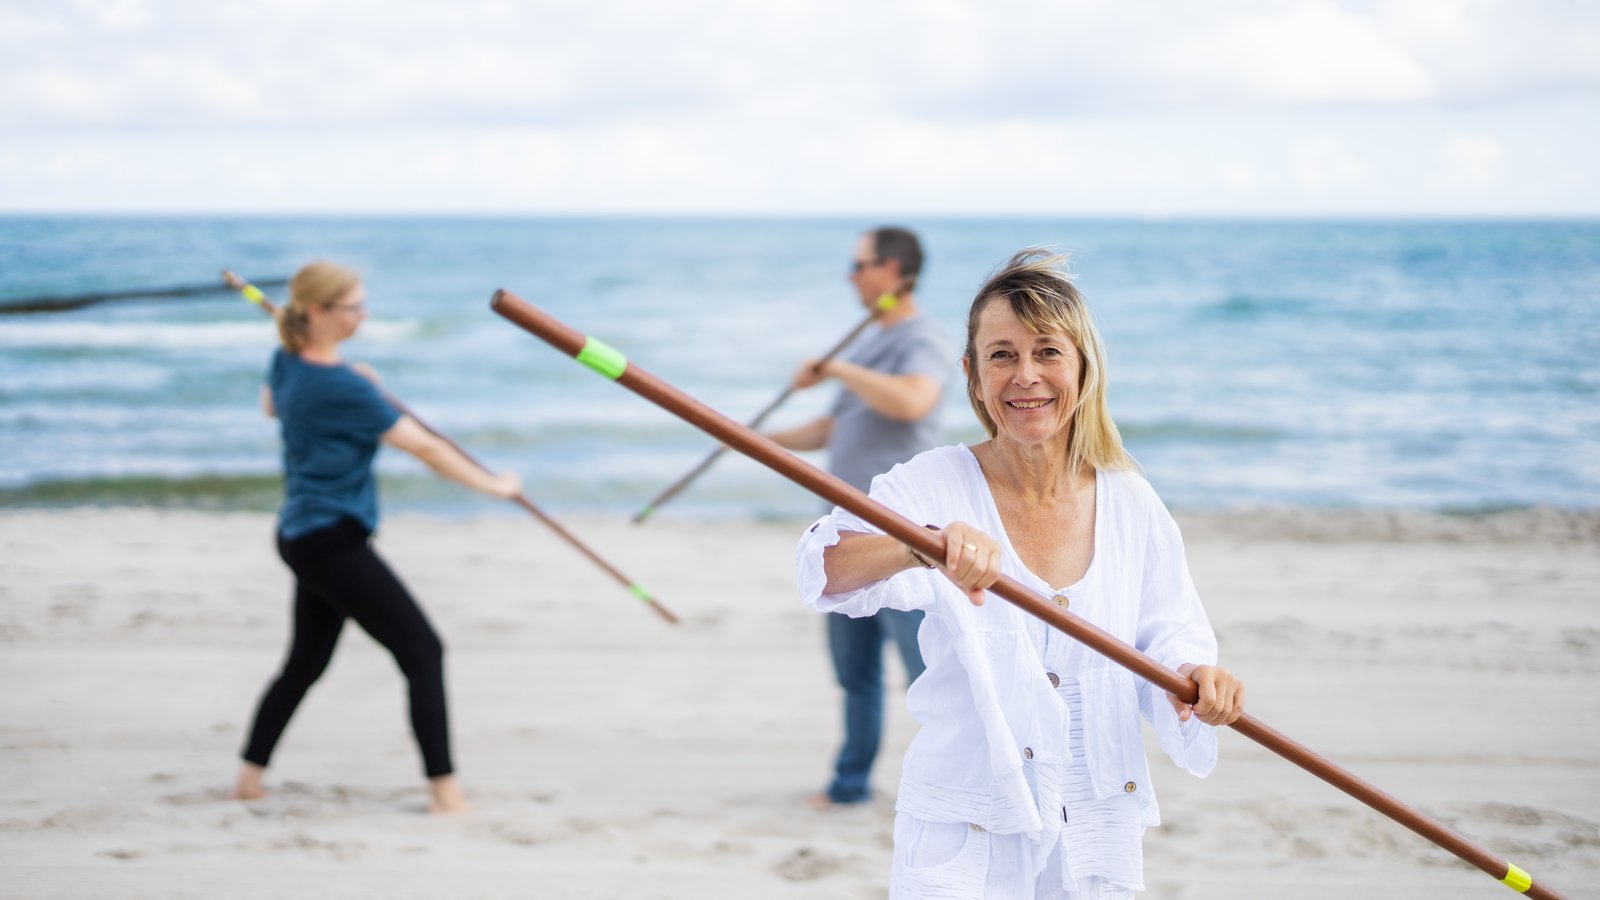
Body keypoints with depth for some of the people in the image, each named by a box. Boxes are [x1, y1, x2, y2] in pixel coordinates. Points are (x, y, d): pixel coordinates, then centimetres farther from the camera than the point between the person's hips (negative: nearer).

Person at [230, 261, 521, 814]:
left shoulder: (286, 362, 5)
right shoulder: (343, 387, -21)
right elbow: (422, 445, -17)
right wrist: (490, 484, -8)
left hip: (301, 535, 9)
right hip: (334, 541, -9)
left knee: (305, 662, 21)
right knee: (423, 653, -7)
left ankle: (250, 775, 24)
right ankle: (444, 790, -10)